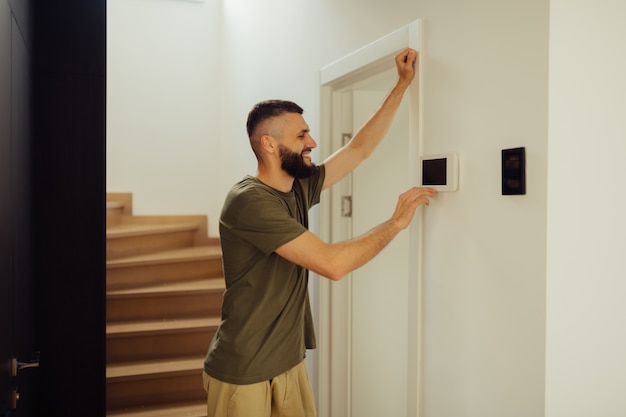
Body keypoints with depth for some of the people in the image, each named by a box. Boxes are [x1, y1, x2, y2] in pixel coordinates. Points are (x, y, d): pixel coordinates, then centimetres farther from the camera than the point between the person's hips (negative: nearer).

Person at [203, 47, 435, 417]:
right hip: (243, 374, -7)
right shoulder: (250, 200, -22)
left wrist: (403, 84, 10)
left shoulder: (300, 188, 3)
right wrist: (397, 222, -15)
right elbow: (332, 263, -26)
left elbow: (360, 148, 10)